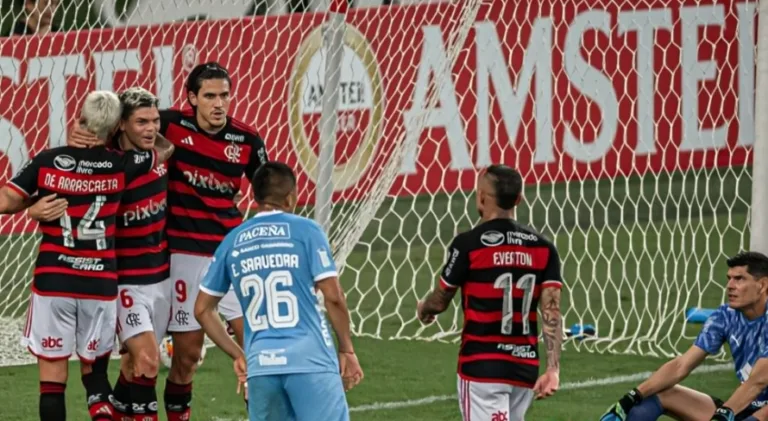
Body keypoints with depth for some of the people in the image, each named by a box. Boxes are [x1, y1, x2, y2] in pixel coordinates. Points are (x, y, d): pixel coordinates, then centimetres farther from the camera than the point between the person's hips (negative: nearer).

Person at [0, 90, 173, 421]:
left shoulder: (47, 161, -5)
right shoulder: (121, 166, -3)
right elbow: (166, 149, 15)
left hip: (52, 281, -1)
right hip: (100, 283, 1)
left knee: (53, 369, 2)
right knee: (94, 366, 13)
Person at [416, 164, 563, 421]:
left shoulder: (468, 244, -9)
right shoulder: (543, 248, 4)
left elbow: (439, 302, 4)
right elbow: (551, 313, -3)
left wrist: (423, 309, 27)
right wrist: (553, 369, -6)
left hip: (482, 367, -5)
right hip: (525, 367, 5)